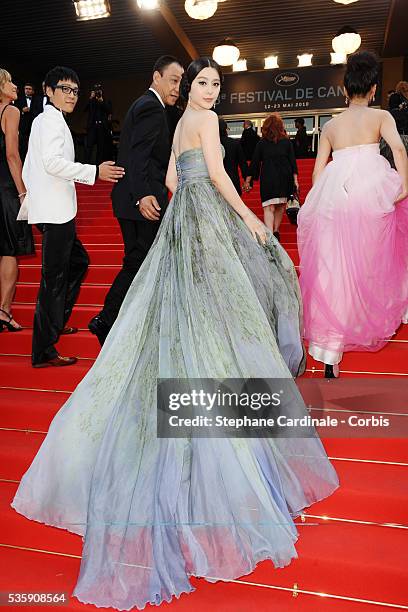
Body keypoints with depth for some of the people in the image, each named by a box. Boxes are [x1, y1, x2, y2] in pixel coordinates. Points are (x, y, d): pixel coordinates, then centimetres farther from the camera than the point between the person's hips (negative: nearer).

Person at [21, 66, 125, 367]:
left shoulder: (43, 119, 23)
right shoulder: (52, 119, -8)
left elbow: (30, 166, 26)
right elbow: (53, 161, -22)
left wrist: (29, 199, 30)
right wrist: (94, 172, -22)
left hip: (56, 209, 11)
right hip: (55, 210, -11)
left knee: (78, 262, 21)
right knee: (54, 277, -8)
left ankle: (55, 322, 32)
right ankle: (44, 351, -3)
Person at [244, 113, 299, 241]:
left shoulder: (261, 143, 1)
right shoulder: (287, 142, 4)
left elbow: (254, 163, 3)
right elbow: (293, 162, 3)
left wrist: (248, 180, 9)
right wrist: (295, 180, 6)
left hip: (268, 179, -2)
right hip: (285, 179, 2)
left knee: (268, 208, -6)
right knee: (280, 206, 17)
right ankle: (276, 231, 23)